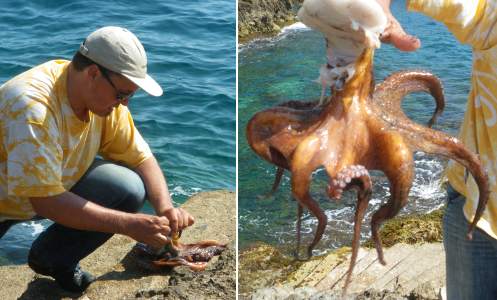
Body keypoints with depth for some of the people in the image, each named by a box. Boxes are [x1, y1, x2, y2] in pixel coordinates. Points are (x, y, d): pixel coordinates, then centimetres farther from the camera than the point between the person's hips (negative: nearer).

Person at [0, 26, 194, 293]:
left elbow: (141, 158, -5)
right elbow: (46, 202, -34)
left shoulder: (106, 96, -12)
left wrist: (166, 209, -22)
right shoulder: (34, 107, -34)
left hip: (61, 184, 7)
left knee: (130, 189, -15)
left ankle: (53, 259, 4)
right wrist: (129, 224, -34)